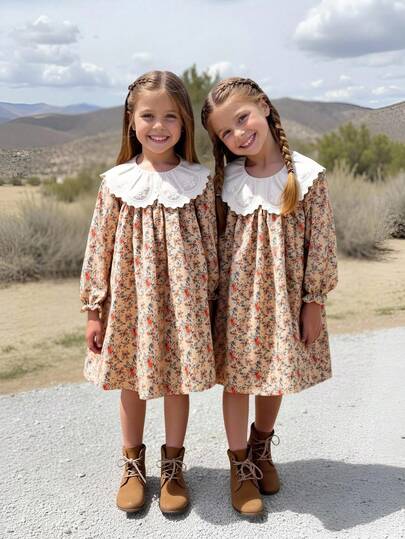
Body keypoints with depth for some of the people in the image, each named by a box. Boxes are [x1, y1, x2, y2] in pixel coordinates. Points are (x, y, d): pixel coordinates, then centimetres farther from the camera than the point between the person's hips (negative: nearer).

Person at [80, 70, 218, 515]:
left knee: (178, 382, 12)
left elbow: (210, 246, 1)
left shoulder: (198, 181, -4)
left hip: (182, 298, 0)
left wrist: (210, 303, 2)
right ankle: (132, 464, 35)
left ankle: (173, 466, 33)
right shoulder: (116, 182, -3)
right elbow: (99, 248, 0)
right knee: (131, 383, 14)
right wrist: (95, 310, -1)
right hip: (130, 298, 1)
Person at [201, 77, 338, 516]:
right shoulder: (227, 181, -3)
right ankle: (240, 465, 26)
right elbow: (216, 242, 4)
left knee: (275, 373, 15)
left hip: (285, 294, -1)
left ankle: (262, 447, 42)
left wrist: (313, 301, -6)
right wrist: (213, 295, 4)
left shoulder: (306, 175, -10)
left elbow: (321, 243, -7)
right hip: (237, 295, 1)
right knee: (236, 377, 7)